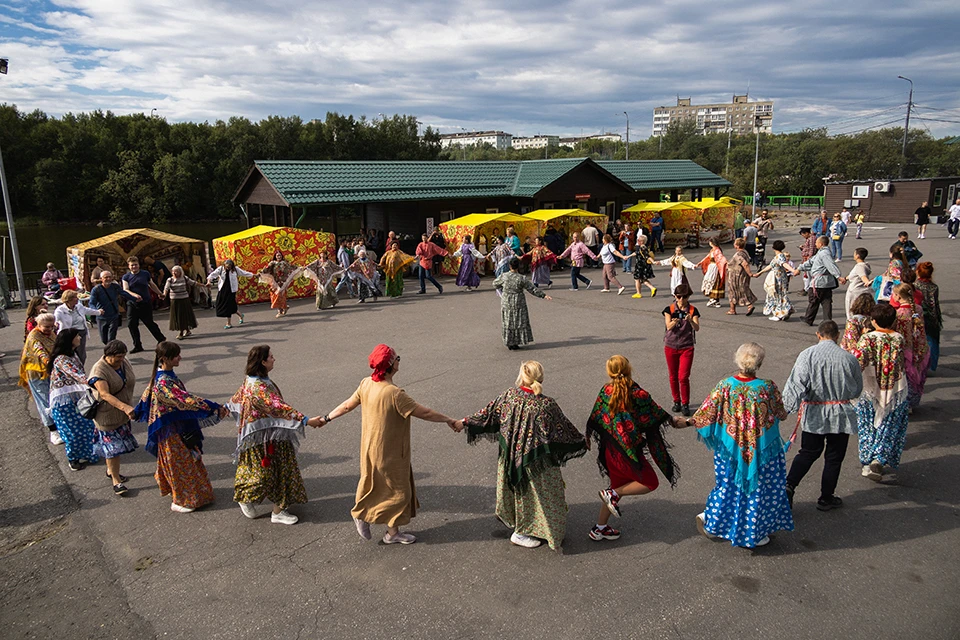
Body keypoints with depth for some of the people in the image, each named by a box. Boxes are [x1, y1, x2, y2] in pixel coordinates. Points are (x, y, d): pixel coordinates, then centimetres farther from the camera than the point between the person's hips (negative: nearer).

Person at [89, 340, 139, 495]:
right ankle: (116, 481, 11)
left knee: (118, 445, 20)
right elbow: (105, 395, -33)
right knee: (113, 447, 0)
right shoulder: (99, 370, -23)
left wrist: (129, 408, 17)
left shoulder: (124, 362, -1)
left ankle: (111, 470, 39)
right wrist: (124, 407, -46)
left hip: (123, 413, 7)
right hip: (107, 415, -7)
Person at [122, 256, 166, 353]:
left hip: (146, 303, -1)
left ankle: (161, 339, 25)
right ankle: (137, 346, 11)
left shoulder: (145, 274, 3)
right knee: (132, 324, 0)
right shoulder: (126, 277, 2)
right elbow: (125, 290, -10)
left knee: (149, 323, 4)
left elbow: (152, 285, 18)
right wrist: (135, 295, -28)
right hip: (132, 304, 1)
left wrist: (160, 293, 28)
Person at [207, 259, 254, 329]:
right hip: (222, 290, 3)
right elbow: (213, 274, -11)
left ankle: (229, 323, 2)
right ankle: (240, 315, 31)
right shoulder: (220, 269, -3)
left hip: (231, 290, -3)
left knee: (229, 305, -7)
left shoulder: (235, 269, -3)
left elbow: (244, 273, 7)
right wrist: (209, 280, -29)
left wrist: (253, 275, 13)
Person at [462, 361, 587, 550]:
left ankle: (510, 517, 47)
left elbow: (489, 413, -2)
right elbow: (562, 428, -12)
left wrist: (467, 422, 15)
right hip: (534, 462, -4)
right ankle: (521, 532, 27)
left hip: (509, 455, 5)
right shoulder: (546, 405, -23)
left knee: (515, 488, 27)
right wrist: (581, 441, 6)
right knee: (533, 491, 15)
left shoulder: (509, 395, -13)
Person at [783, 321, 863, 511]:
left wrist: (790, 408, -14)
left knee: (808, 453, 15)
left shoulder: (807, 355, -9)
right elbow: (858, 389, 7)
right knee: (834, 456, 13)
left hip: (813, 413, 1)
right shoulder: (849, 358, -6)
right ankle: (826, 498, 22)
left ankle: (789, 485, -1)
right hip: (841, 416, 0)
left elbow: (796, 384, -16)